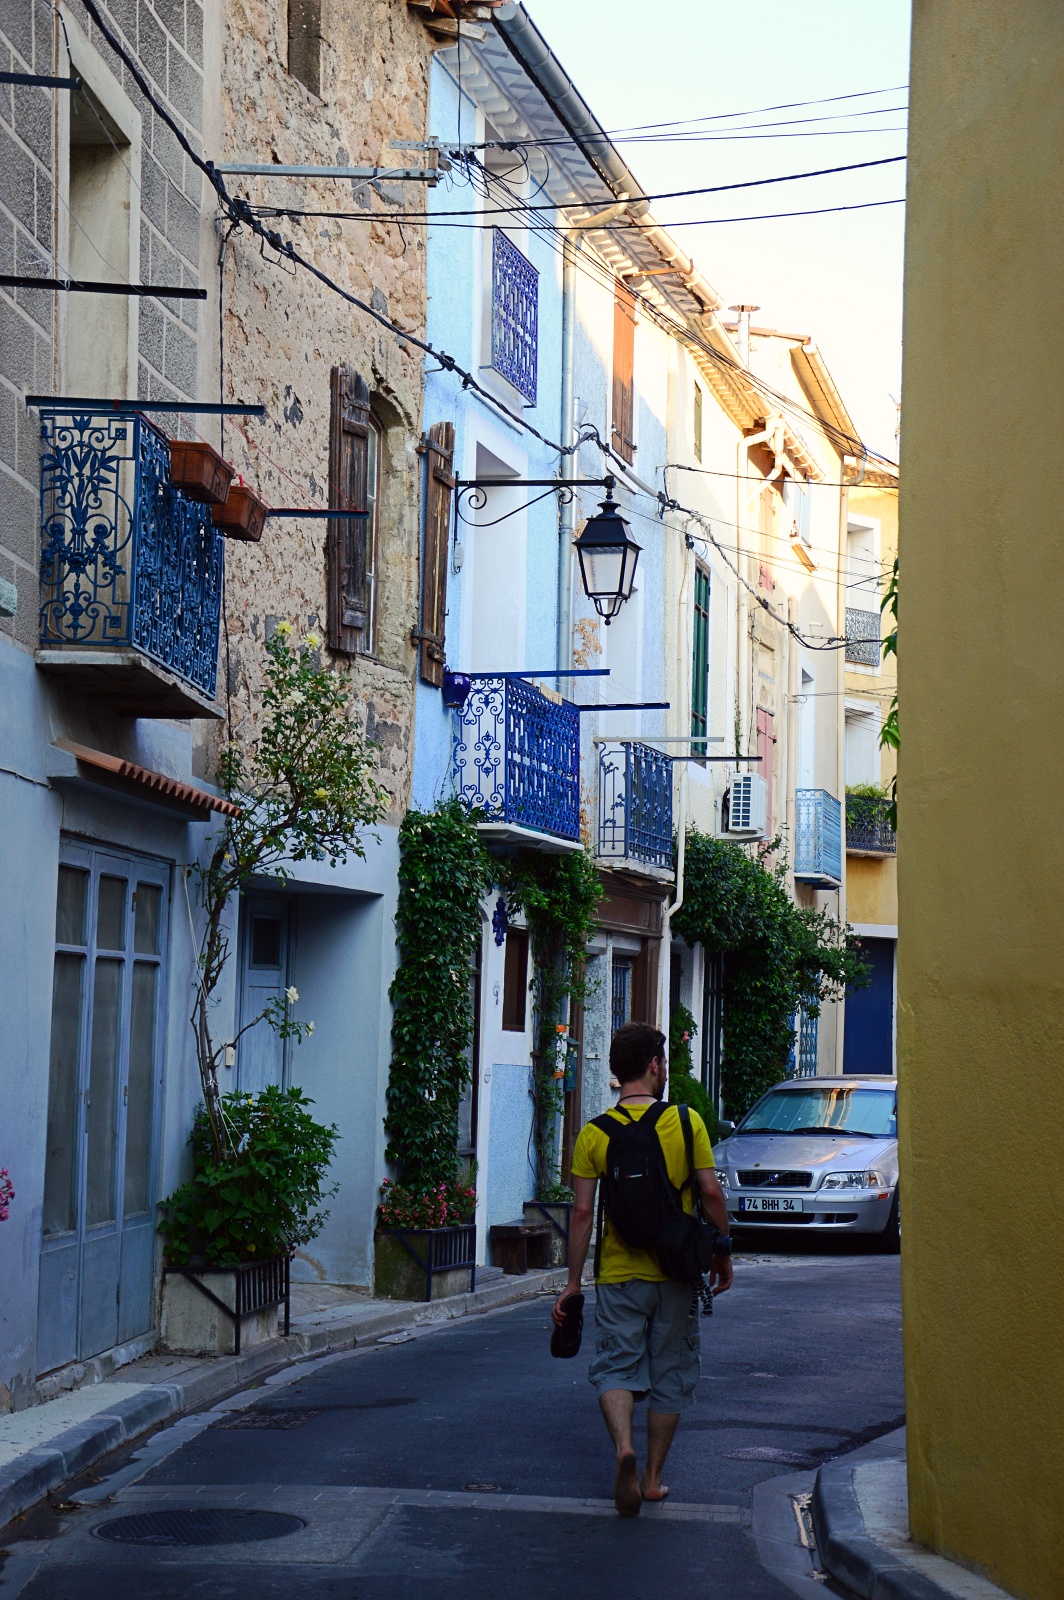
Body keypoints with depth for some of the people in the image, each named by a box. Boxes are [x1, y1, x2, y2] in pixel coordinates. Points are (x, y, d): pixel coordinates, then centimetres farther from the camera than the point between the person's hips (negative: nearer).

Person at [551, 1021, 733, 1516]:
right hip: (676, 1272, 0)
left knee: (615, 1368, 4)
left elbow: (582, 1213, -5)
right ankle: (653, 1477, 19)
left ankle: (623, 1445, -23)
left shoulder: (594, 1134, -3)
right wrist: (722, 1252, 7)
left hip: (618, 1275, 0)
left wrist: (573, 1283, 1)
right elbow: (711, 1192, -7)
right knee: (669, 1376, 13)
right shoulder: (687, 1123, -4)